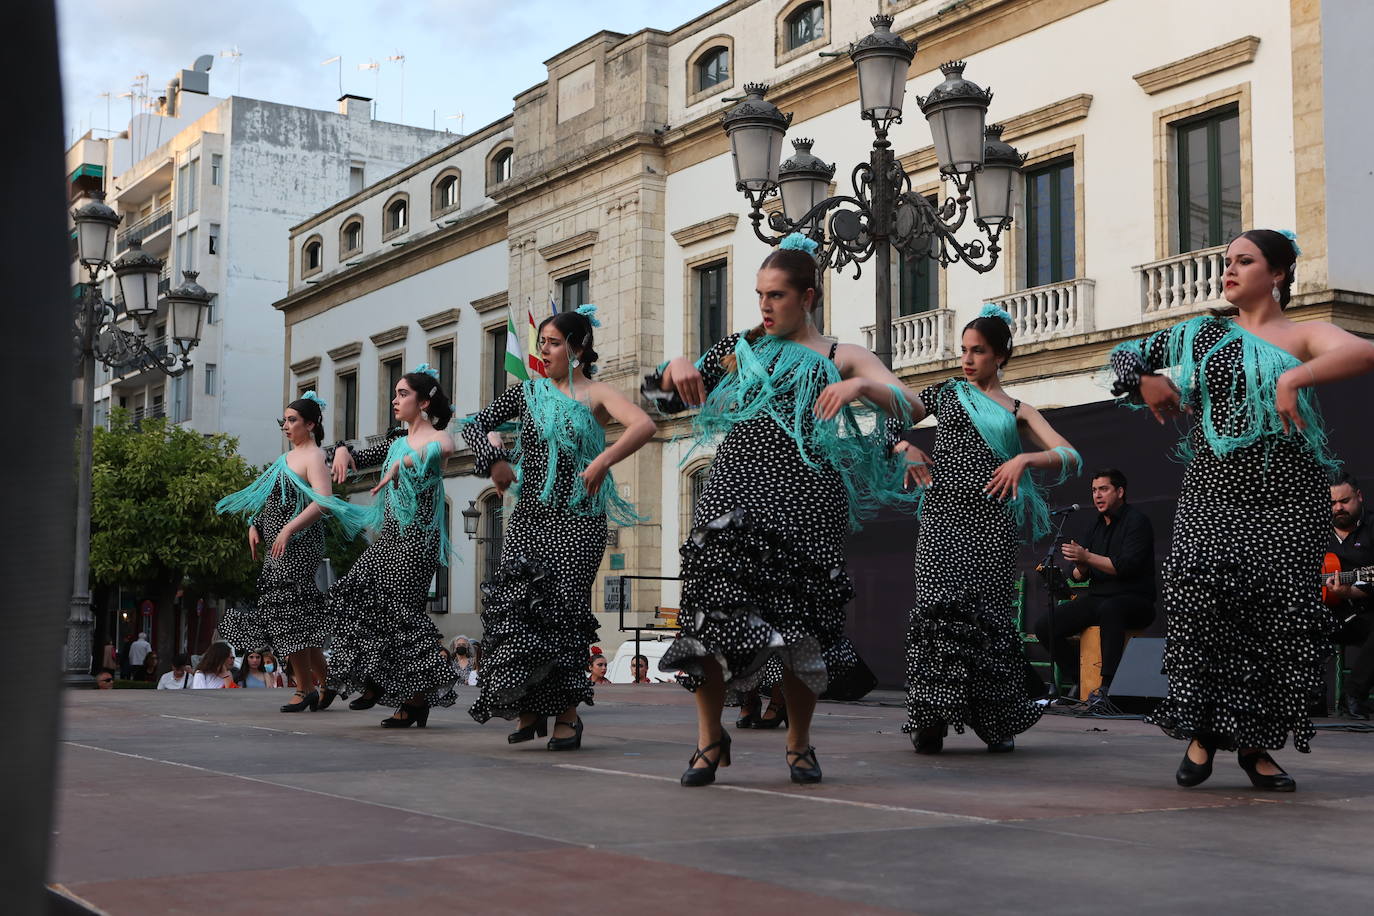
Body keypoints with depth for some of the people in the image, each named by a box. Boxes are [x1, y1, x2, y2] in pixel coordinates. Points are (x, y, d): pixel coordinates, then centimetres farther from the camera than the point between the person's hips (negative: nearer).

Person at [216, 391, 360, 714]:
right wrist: (255, 526, 11)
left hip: (298, 545, -9)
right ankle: (324, 681, 17)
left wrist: (288, 529, -26)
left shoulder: (314, 456, -9)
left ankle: (305, 689, -1)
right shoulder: (287, 457, 19)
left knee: (286, 613, -9)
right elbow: (271, 499, 26)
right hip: (279, 546, 9)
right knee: (300, 616, 8)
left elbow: (323, 501, -21)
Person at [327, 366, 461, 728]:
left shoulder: (436, 437, -7)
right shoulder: (398, 442, 18)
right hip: (390, 535, 8)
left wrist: (401, 464, -33)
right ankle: (374, 683, 10)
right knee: (354, 595, 0)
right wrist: (343, 450, 0)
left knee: (400, 611, -10)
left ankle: (417, 698, -3)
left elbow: (444, 449, -31)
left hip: (417, 536, -8)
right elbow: (358, 459, 22)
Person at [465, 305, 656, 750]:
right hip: (528, 516, 4)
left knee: (564, 609, -6)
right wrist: (494, 461, -4)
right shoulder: (529, 391, 12)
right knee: (516, 608, -4)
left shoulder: (596, 394, -1)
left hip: (578, 520, -4)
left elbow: (643, 425, -18)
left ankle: (567, 713, 4)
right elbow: (475, 425, 14)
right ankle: (529, 709, 9)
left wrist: (602, 462, -28)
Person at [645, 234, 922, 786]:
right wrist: (678, 366, -2)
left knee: (798, 615, -3)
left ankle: (799, 742, 16)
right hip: (735, 487, 2)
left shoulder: (840, 359, 11)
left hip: (804, 497, -2)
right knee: (712, 602, -13)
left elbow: (911, 409, -2)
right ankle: (709, 738, 0)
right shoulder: (740, 348, 18)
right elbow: (665, 400, 21)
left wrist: (860, 386, -20)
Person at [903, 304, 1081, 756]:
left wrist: (1024, 459, -12)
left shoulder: (1018, 411, 15)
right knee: (940, 606, -14)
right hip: (944, 513, 0)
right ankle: (931, 719, -10)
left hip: (993, 520, 0)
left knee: (990, 613, -2)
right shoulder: (948, 392, 18)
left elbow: (1071, 458, 5)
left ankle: (997, 723, 11)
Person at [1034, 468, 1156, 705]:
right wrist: (1080, 569, -9)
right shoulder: (1096, 525, 16)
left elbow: (1126, 566, -20)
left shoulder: (1136, 521, -6)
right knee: (1044, 627, -10)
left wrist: (1087, 557, -21)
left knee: (1109, 609, -43)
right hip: (1097, 597, 8)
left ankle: (1107, 686, -40)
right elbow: (1077, 575, 15)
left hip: (1134, 599, -7)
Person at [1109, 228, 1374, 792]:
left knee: (1279, 614, -4)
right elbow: (1127, 354, 22)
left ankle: (1255, 744, 10)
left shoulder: (1301, 336, 3)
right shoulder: (1203, 333, 14)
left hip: (1287, 496, -1)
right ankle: (1202, 730, -7)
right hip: (1212, 491, 2)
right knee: (1201, 596, -18)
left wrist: (1296, 376, -30)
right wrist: (1145, 382, 1)